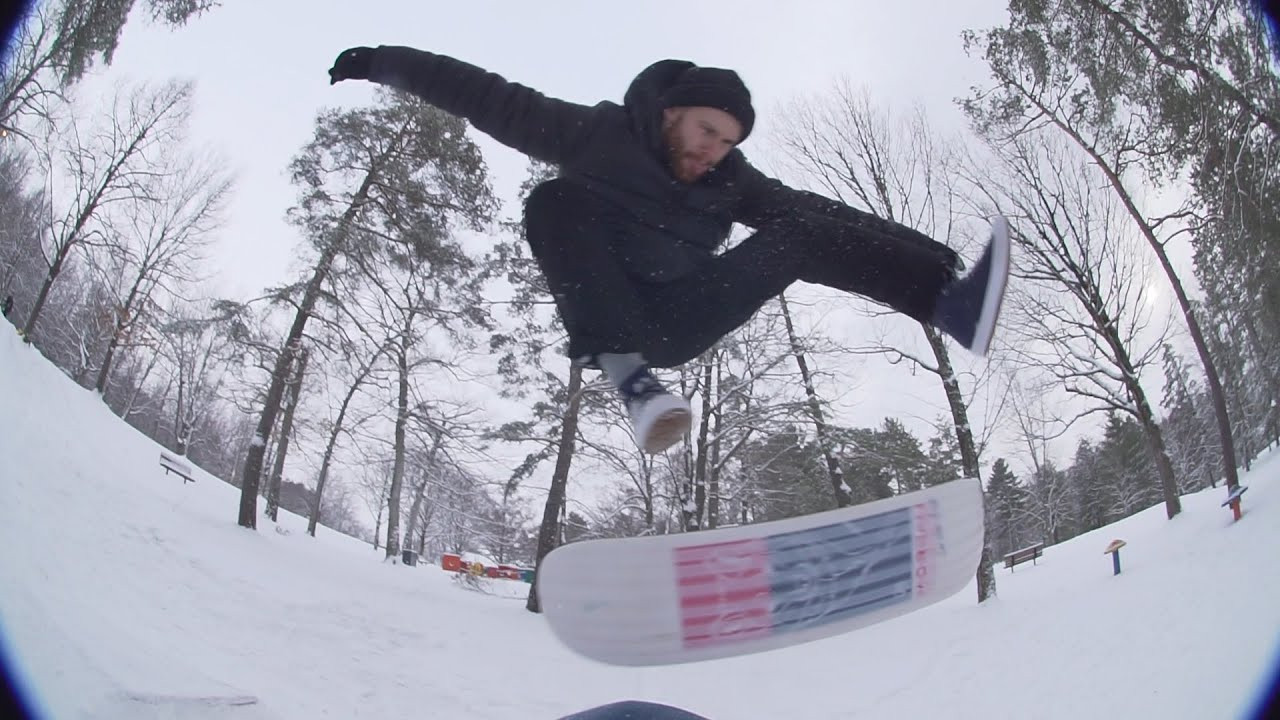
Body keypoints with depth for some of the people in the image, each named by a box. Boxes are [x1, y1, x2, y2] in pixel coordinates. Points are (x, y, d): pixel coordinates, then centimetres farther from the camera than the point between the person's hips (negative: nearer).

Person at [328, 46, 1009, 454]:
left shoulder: (729, 179, 1)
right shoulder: (597, 134, -9)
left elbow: (810, 208, -3)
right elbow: (490, 98, -9)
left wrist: (905, 255, -10)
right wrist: (386, 62, -10)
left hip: (679, 322, 4)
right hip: (608, 322, -3)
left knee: (799, 234, -9)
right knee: (556, 200, -31)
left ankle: (949, 301, -24)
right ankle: (632, 380, -44)